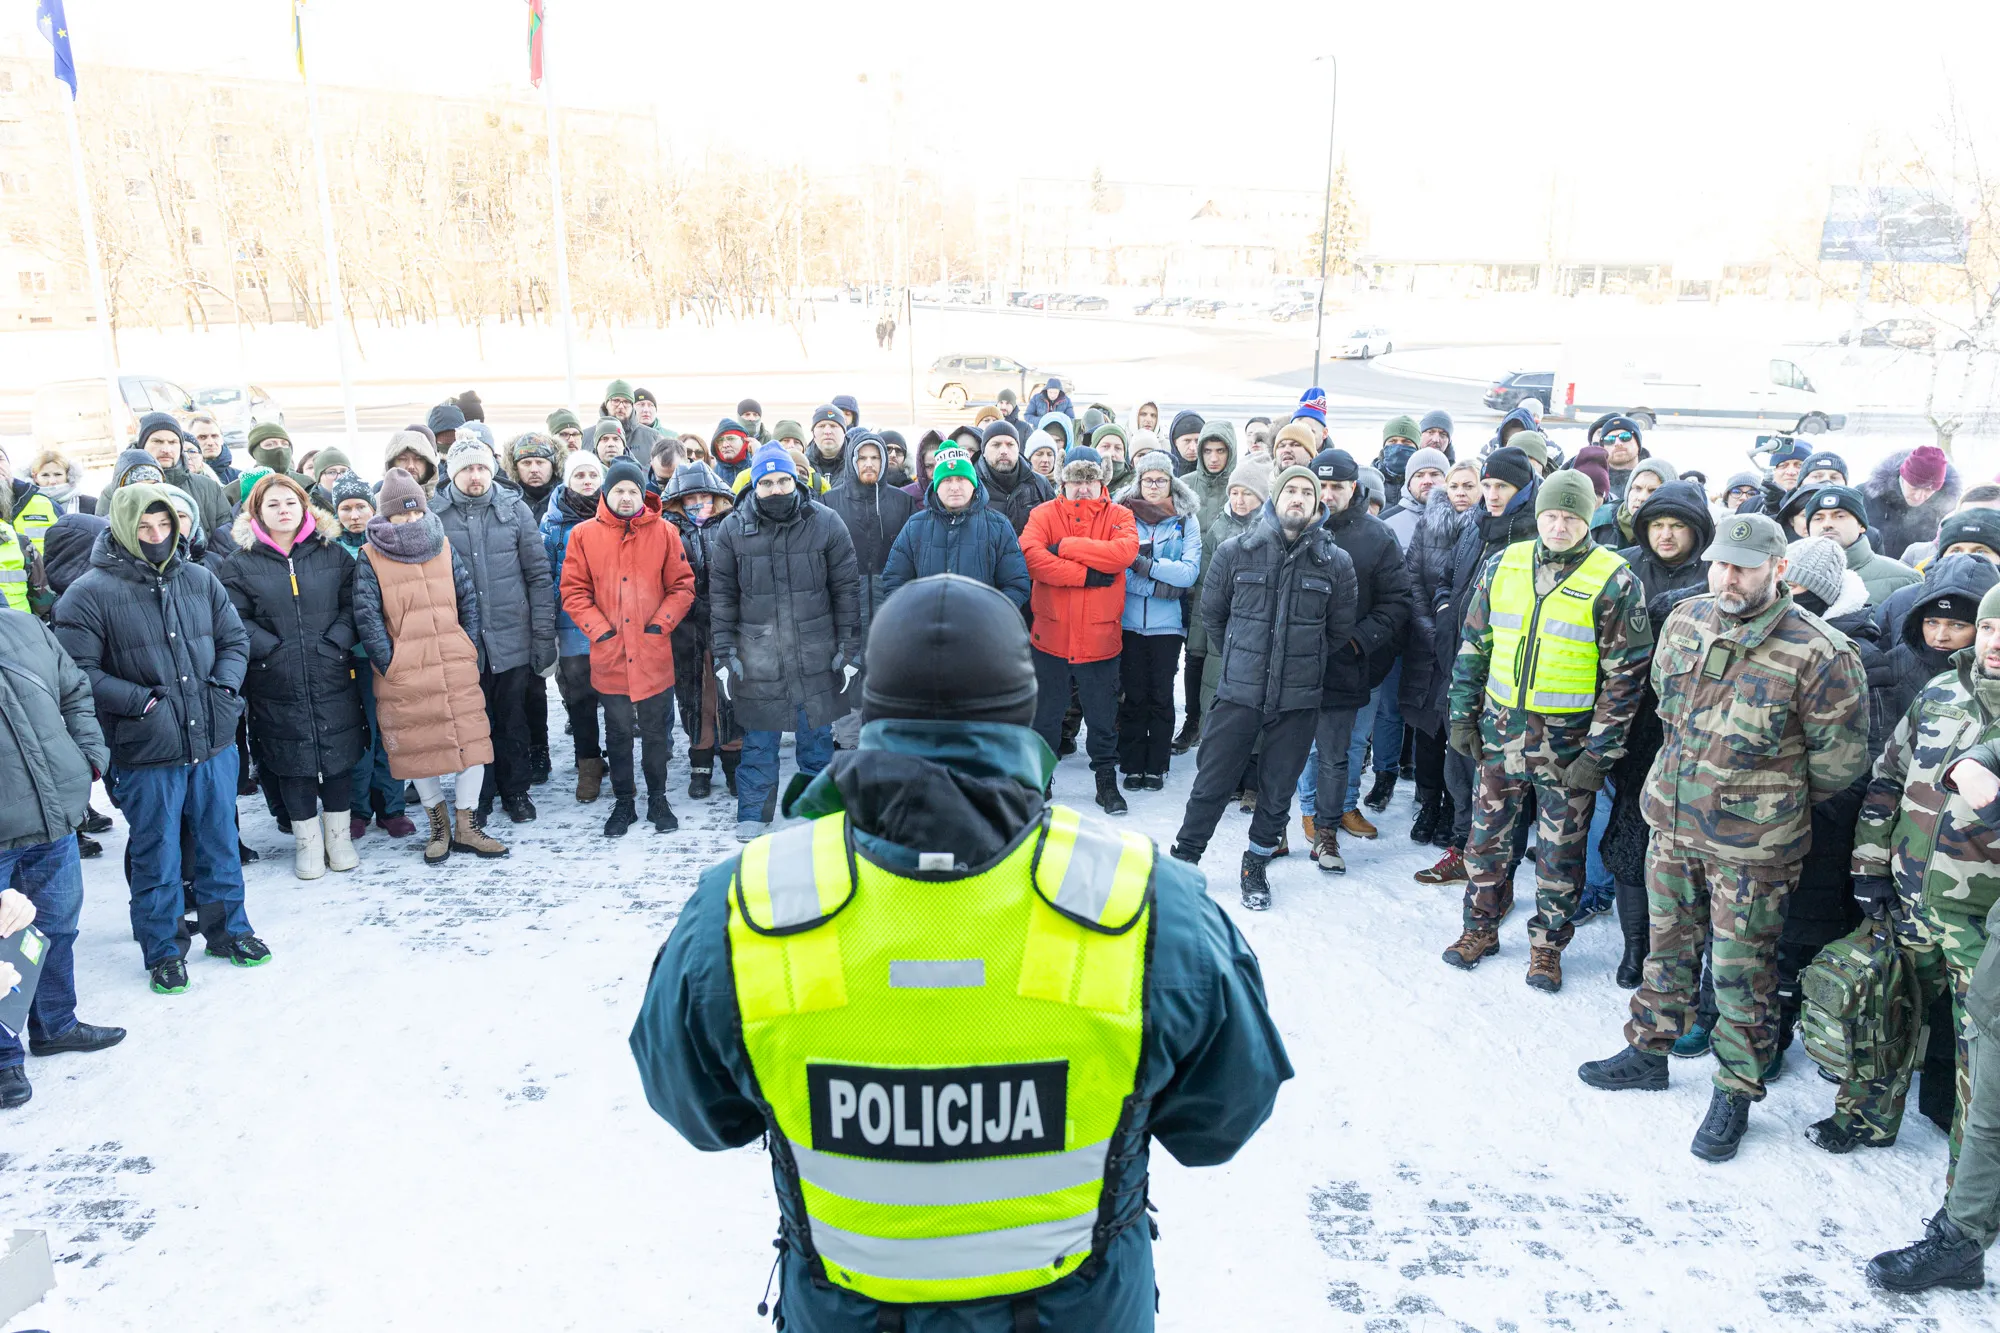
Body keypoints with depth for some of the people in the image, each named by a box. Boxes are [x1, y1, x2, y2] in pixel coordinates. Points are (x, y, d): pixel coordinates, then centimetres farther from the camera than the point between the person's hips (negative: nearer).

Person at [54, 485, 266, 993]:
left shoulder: (199, 580, 5)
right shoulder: (90, 594, -9)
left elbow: (234, 640, 13)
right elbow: (76, 671, -11)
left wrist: (225, 684, -4)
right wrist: (139, 700, -19)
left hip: (214, 744, 4)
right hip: (145, 756, -4)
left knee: (220, 843, 17)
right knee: (157, 856, 8)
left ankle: (229, 929, 34)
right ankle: (161, 951, 25)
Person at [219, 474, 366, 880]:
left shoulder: (332, 554, 6)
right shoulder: (242, 563, 2)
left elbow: (351, 604, 3)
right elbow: (235, 619, -2)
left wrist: (336, 643, -10)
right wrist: (272, 649, -13)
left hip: (333, 678, 1)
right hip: (277, 685, -1)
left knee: (339, 756, 7)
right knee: (293, 763, 7)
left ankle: (339, 837, 22)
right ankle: (307, 842, 21)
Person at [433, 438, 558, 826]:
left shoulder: (513, 508, 0)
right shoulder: (435, 516, -2)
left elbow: (539, 574, 1)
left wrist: (544, 634, -2)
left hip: (513, 639, 1)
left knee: (513, 721, 12)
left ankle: (515, 790, 28)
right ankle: (478, 797, 25)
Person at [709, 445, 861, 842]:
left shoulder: (826, 523, -2)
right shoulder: (733, 529, 0)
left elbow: (847, 589, 2)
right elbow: (721, 595, 4)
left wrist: (849, 649, -1)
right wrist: (725, 653, -1)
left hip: (816, 655, 0)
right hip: (756, 656, 0)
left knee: (817, 737, 10)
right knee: (758, 741, 7)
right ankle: (752, 816, 20)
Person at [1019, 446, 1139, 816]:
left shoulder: (1119, 516, 2)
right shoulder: (1045, 514, -1)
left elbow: (1125, 552, -20)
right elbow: (1030, 556, -20)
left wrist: (1066, 546, -19)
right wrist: (1085, 574, -22)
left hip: (1101, 639, 0)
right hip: (1051, 636, 0)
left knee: (1102, 717, 12)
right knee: (1045, 714, 14)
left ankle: (1107, 781, 29)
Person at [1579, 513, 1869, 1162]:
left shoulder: (1818, 652, -19)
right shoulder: (1684, 622, -1)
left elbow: (1841, 756, -9)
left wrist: (1776, 801, 2)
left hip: (1751, 846, -5)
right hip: (1672, 821, 6)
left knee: (1740, 972, 6)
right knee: (1667, 946, 20)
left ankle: (1735, 1094, 23)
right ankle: (1648, 1051, 38)